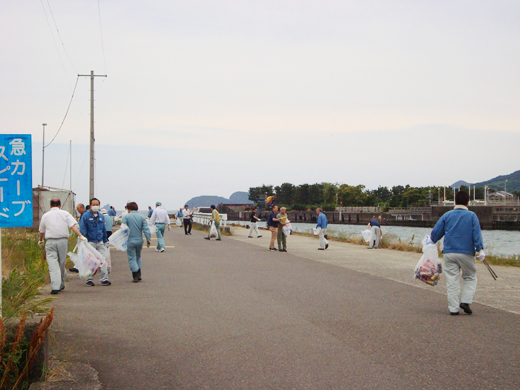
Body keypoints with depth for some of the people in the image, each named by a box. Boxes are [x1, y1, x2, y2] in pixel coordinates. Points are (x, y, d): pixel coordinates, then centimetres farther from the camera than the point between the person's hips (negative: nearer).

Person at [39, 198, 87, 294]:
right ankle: (61, 285, 25)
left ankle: (55, 287, -18)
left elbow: (41, 231, 19)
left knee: (53, 264, -7)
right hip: (63, 240, 1)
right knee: (62, 263, 14)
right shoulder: (65, 214, 7)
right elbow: (73, 226, -6)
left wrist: (41, 240, 37)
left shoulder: (45, 215, 11)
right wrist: (81, 236, -10)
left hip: (50, 242, -1)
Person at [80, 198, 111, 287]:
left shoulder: (101, 216, 13)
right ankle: (89, 279, 9)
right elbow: (82, 230, -5)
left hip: (100, 242, 4)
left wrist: (105, 241, 22)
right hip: (90, 242, -4)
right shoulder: (86, 216, -3)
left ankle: (104, 279, 2)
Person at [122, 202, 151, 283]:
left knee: (132, 258, 3)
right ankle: (139, 275, 18)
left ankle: (135, 277, -3)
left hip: (130, 241, -4)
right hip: (139, 240, 4)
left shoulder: (126, 217, -6)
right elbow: (146, 229, -2)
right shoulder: (141, 217, 3)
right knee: (138, 257, 20)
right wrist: (148, 240, 3)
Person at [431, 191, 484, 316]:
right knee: (470, 278, 14)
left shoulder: (447, 215, 6)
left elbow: (436, 232, 8)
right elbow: (477, 233, -9)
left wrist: (431, 244, 23)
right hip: (466, 253, -2)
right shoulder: (472, 216, 1)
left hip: (449, 253, 2)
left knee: (452, 281, 4)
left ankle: (453, 308, 2)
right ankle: (465, 301, -1)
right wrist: (480, 249, -11)